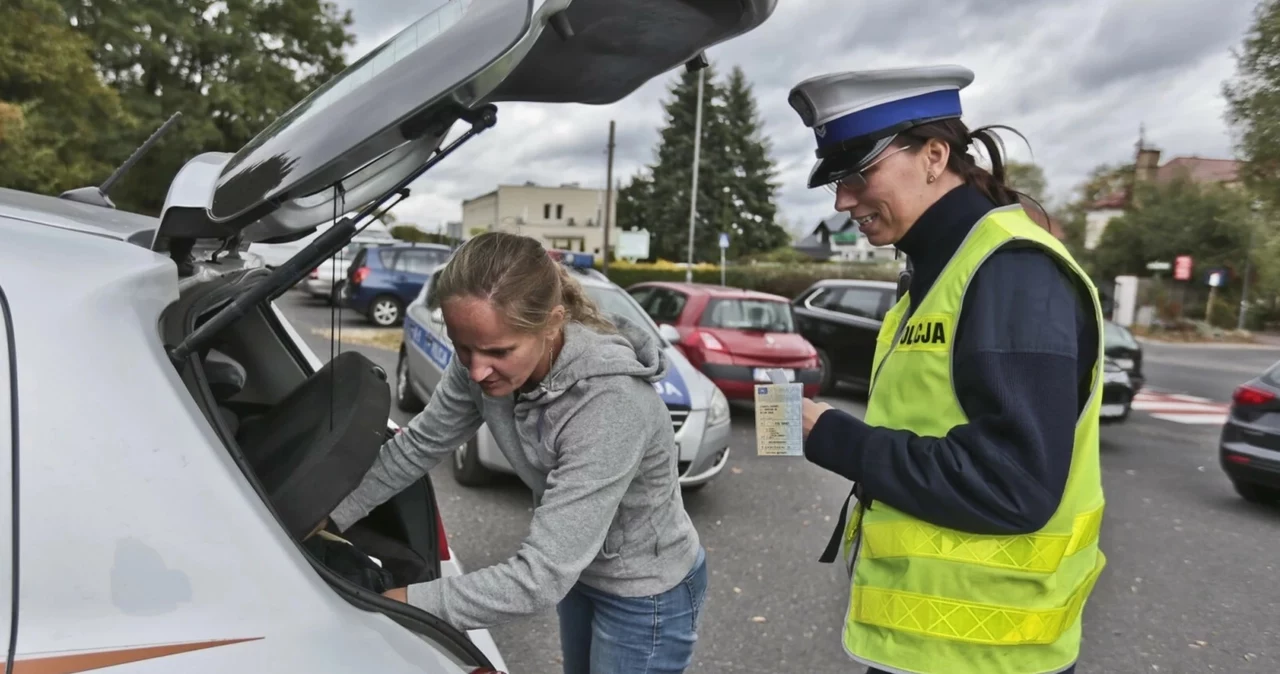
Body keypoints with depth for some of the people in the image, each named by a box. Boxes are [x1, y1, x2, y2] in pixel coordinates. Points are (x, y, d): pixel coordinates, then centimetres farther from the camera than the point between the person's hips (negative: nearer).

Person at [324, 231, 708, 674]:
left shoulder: (611, 403, -40)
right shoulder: (485, 362, -19)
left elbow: (541, 577, -38)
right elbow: (420, 444, -3)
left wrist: (408, 603, -30)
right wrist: (331, 518, -3)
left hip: (646, 595, -6)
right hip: (580, 571, 6)